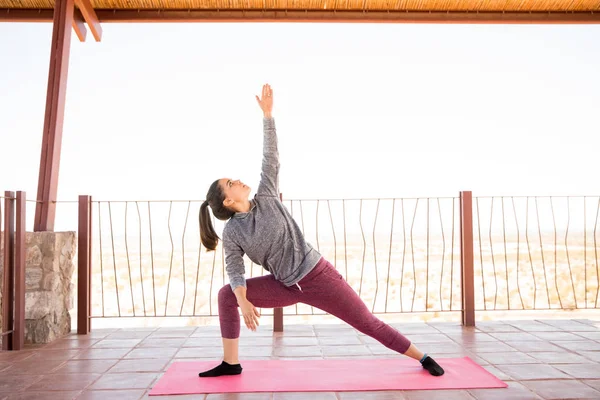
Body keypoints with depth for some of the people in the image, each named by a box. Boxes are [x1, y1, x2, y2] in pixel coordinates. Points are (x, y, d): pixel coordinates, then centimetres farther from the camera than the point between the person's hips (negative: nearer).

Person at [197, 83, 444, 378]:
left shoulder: (266, 198, -5)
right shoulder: (231, 233, -5)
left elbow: (271, 159, -8)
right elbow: (234, 270, -5)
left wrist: (267, 114, -12)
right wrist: (243, 301, -21)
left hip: (317, 274, -2)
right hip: (287, 286, 2)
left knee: (369, 324, 2)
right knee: (226, 296, -4)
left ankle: (423, 358, 19)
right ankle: (230, 363, 7)